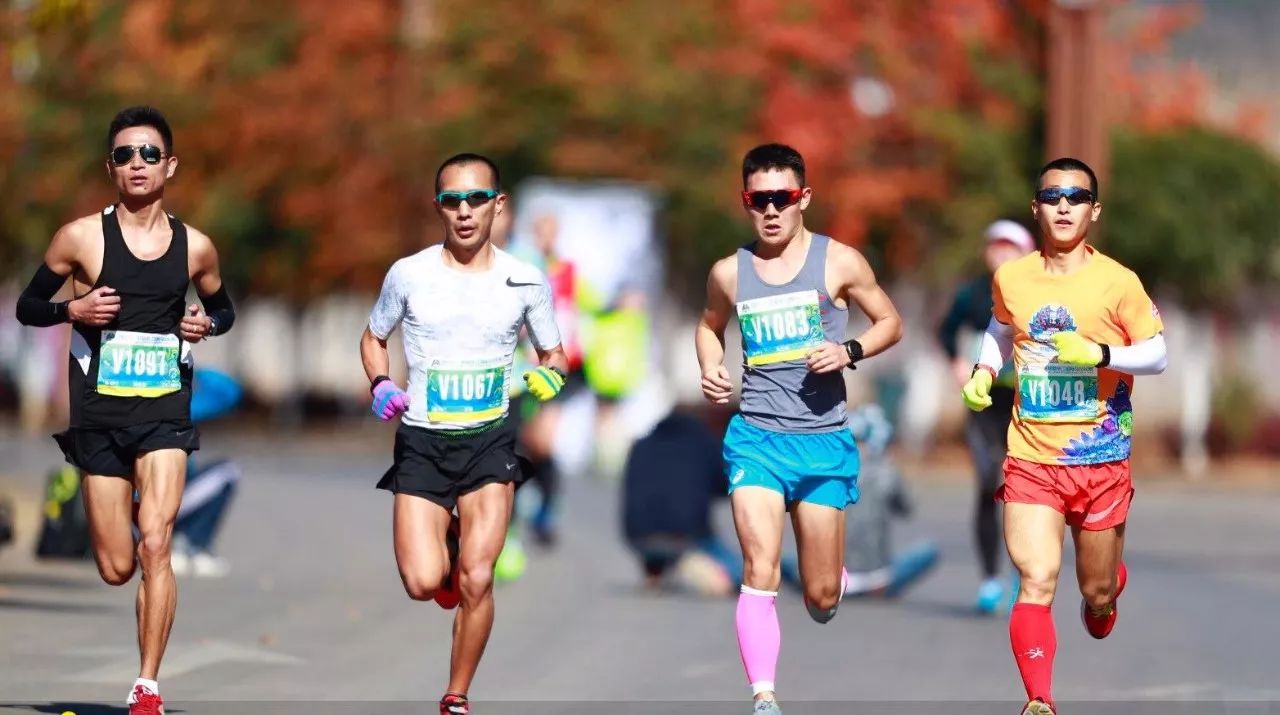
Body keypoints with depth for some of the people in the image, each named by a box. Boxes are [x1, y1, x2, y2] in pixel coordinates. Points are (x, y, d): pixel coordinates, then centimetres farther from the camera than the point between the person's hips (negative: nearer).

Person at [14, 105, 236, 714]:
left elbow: (223, 309, 19)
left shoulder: (195, 247, 2)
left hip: (166, 409, 0)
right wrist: (74, 310, -16)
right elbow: (27, 308, 4)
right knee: (116, 569, 6)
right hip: (100, 412, 0)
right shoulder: (81, 237, -5)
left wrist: (206, 324, -4)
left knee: (155, 547, -16)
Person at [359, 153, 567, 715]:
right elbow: (373, 338, 14)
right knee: (422, 583, -12)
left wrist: (546, 377, -10)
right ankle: (444, 540, 25)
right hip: (422, 441, 0)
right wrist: (380, 385, -6)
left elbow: (552, 355, 13)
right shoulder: (408, 275, -2)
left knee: (476, 581, -11)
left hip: (489, 440, 0)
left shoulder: (525, 282, 0)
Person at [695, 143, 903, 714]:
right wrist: (711, 369, 3)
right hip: (756, 436, 0)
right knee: (759, 573, -18)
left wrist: (850, 352, -11)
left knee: (822, 595, 7)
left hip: (824, 438, 0)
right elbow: (710, 325, 24)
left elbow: (890, 322, 8)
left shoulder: (839, 262, -2)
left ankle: (829, 591, 45)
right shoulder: (729, 273, 4)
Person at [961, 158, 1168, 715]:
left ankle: (1103, 598, 53)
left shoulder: (1118, 283, -7)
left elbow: (1158, 356, -6)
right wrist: (984, 373, 5)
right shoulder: (1010, 278, 2)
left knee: (1097, 590, 15)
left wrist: (1100, 353, -22)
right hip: (1030, 458, 1)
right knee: (1037, 583, -17)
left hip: (1102, 461, -1)